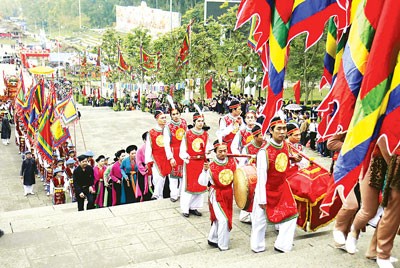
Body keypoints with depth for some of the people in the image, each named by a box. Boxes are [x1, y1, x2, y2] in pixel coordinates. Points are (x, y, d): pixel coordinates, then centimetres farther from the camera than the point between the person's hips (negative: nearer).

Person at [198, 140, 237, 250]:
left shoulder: (232, 161, -6)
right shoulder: (211, 166, -20)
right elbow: (203, 182, -27)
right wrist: (205, 170, -40)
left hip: (228, 194, 5)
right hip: (216, 195, -5)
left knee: (218, 219, 18)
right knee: (223, 219, -9)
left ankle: (212, 239, 39)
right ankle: (222, 245, 10)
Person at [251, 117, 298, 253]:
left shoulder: (286, 146, -6)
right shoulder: (264, 152, -25)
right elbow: (261, 177, -21)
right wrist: (262, 199, -18)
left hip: (282, 187, 6)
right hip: (266, 189, -6)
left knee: (291, 213, 3)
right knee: (260, 219, 8)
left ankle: (282, 245, 18)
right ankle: (257, 246, 30)